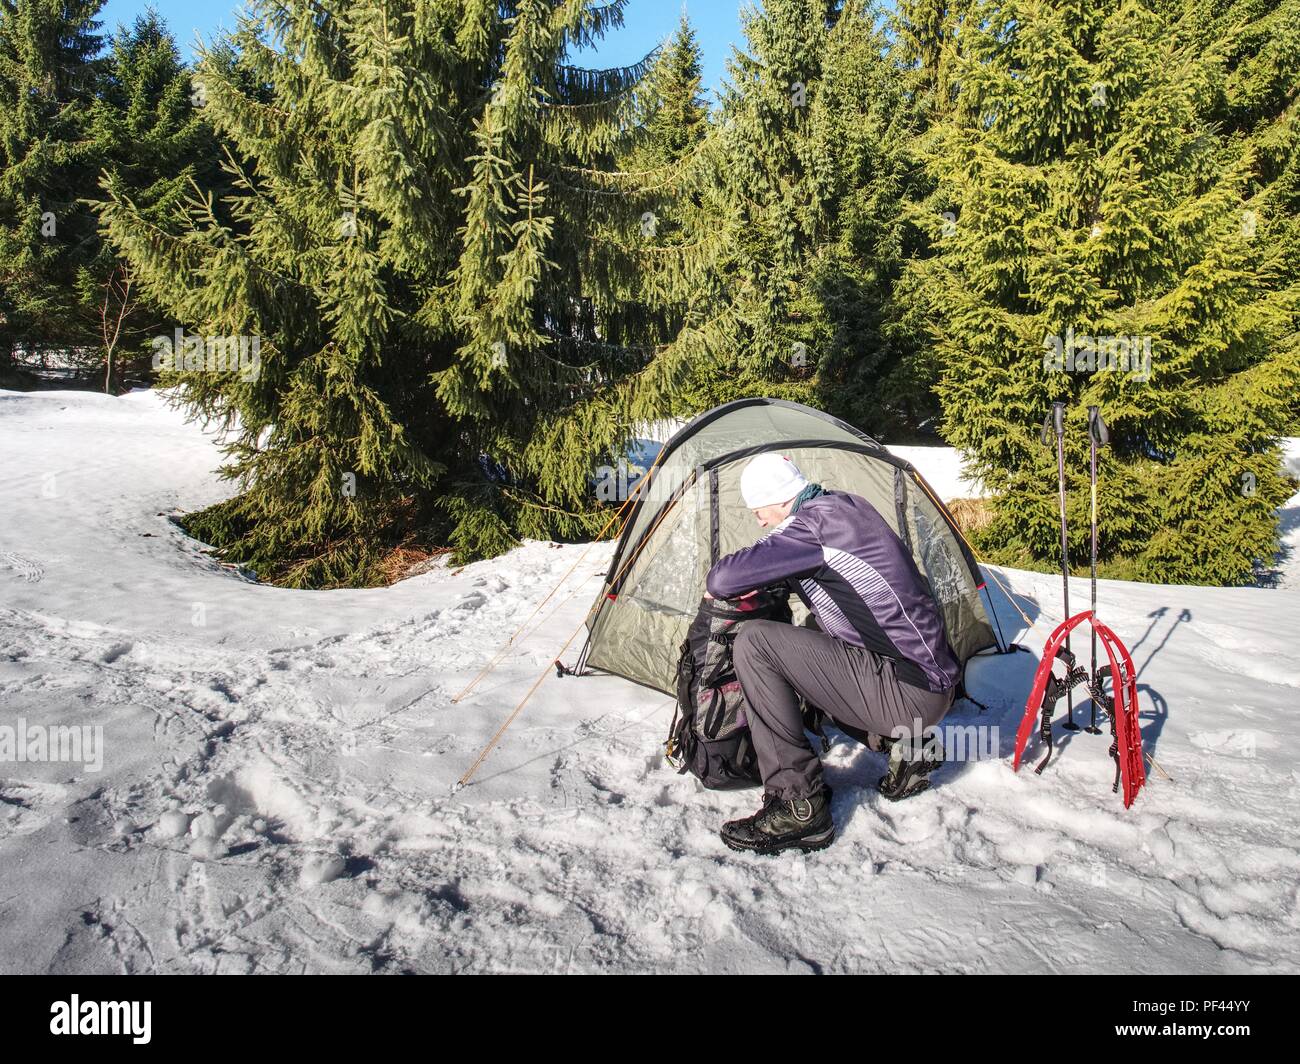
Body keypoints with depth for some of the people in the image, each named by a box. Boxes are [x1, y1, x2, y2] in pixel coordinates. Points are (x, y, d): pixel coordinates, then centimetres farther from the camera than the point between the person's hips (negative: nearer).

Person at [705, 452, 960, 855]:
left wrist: (718, 586, 1)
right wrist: (760, 584, 20)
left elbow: (726, 577, -22)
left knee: (754, 643, -16)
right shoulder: (849, 505, 10)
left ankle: (798, 805, -12)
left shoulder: (813, 523, -17)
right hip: (933, 678, 10)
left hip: (909, 693, -10)